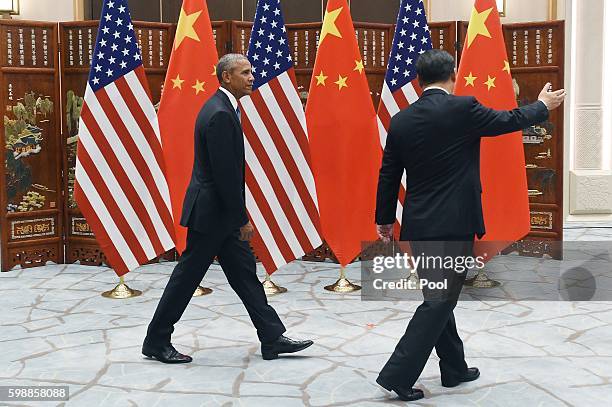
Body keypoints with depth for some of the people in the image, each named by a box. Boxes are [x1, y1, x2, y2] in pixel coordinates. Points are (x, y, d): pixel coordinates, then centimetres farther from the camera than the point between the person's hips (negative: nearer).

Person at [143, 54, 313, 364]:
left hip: (220, 211, 10)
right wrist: (242, 219, -17)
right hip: (210, 211, -10)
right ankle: (156, 342, 13)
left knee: (244, 272, 10)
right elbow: (225, 173, -23)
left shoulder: (222, 108, 12)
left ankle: (273, 338, 15)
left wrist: (238, 215, 18)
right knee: (187, 277, 1)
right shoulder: (220, 115, -21)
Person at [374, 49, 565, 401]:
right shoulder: (462, 108, -11)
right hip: (453, 225, -6)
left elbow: (388, 175, 9)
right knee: (439, 302, -2)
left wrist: (384, 219, 21)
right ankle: (398, 375, -6)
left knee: (439, 298, 17)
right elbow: (508, 121, 3)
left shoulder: (401, 121, 3)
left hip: (418, 226, 6)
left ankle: (454, 369, 29)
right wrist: (543, 106, 22)